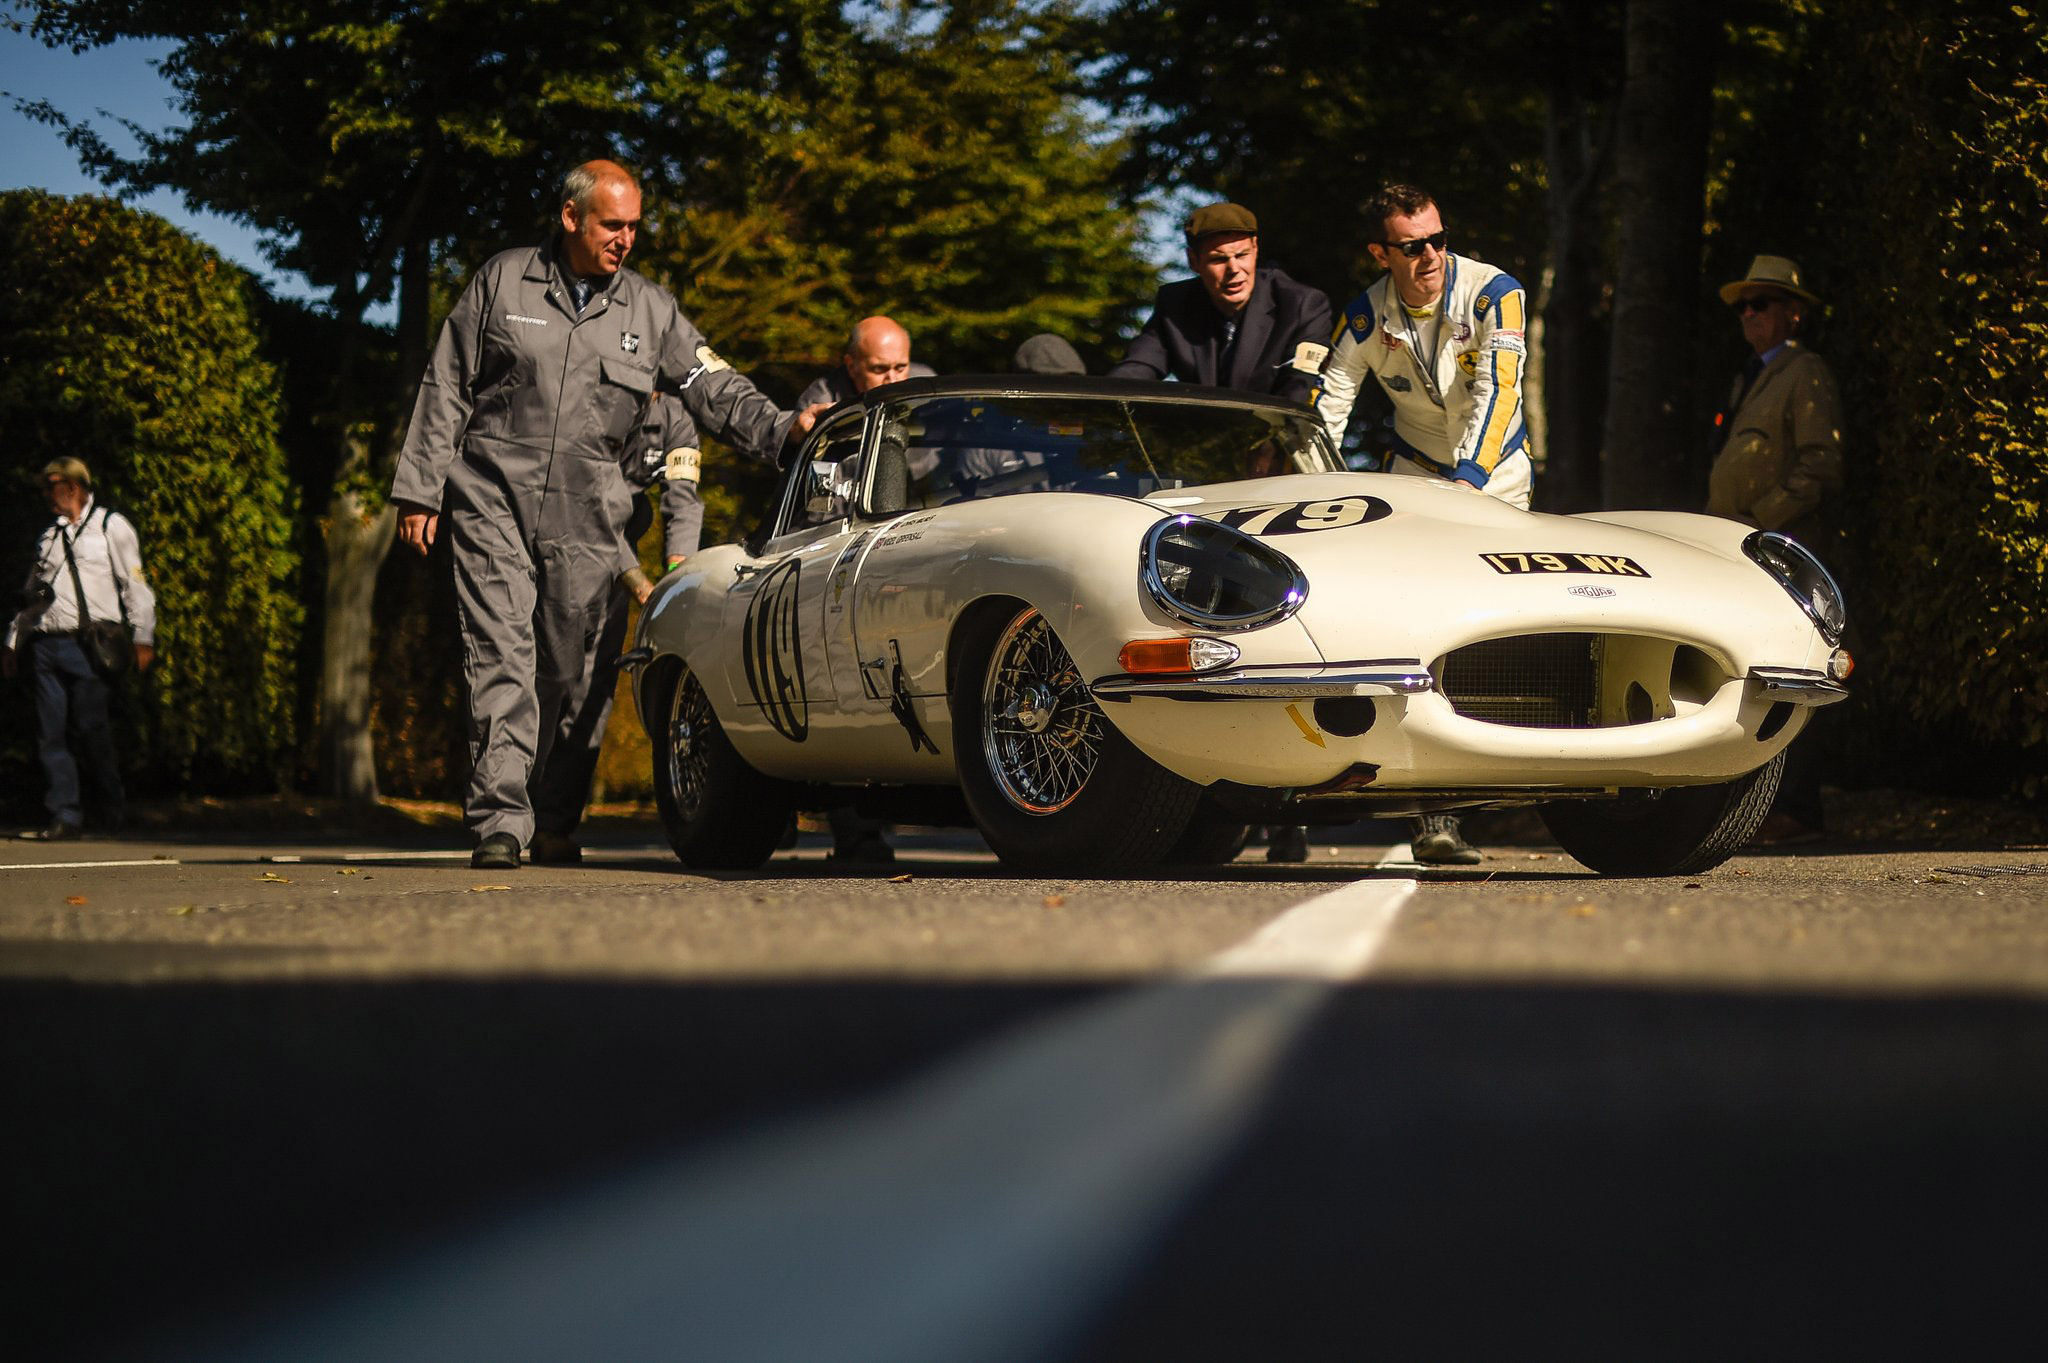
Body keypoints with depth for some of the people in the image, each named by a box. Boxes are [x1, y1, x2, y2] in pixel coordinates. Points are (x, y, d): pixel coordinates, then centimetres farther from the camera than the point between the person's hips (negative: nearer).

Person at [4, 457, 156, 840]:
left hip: (86, 645, -5)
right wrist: (12, 642, 22)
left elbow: (135, 585, 3)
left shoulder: (111, 526, 6)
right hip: (46, 645, 5)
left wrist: (143, 638, -5)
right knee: (50, 734, -2)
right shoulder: (49, 536, 23)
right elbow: (30, 593, 28)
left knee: (93, 730, -8)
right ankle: (65, 816, 0)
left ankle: (114, 813, 7)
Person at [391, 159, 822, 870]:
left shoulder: (649, 309, 9)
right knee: (502, 653, -13)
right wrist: (419, 489, 2)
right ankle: (499, 821, -17)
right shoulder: (502, 282, 4)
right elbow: (445, 390, 6)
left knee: (566, 670, 6)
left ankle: (551, 817, 22)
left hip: (584, 518, 3)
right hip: (493, 499, -3)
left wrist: (782, 427, -12)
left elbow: (712, 387, 6)